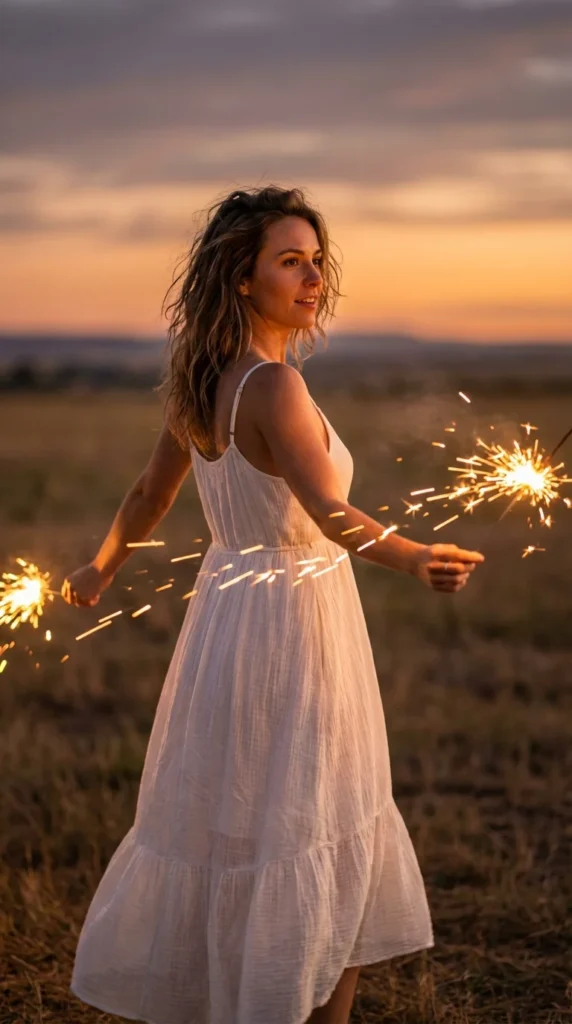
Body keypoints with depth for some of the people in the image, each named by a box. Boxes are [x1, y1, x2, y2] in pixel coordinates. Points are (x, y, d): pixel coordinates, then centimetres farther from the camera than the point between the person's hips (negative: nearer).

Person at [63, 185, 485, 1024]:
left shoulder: (199, 382, 6)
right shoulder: (274, 386, -20)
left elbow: (149, 496, 18)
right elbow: (328, 511, -33)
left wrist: (101, 570, 33)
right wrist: (413, 557, -47)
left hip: (225, 605, 9)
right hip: (292, 617, -9)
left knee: (222, 823, 19)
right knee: (313, 847, 2)